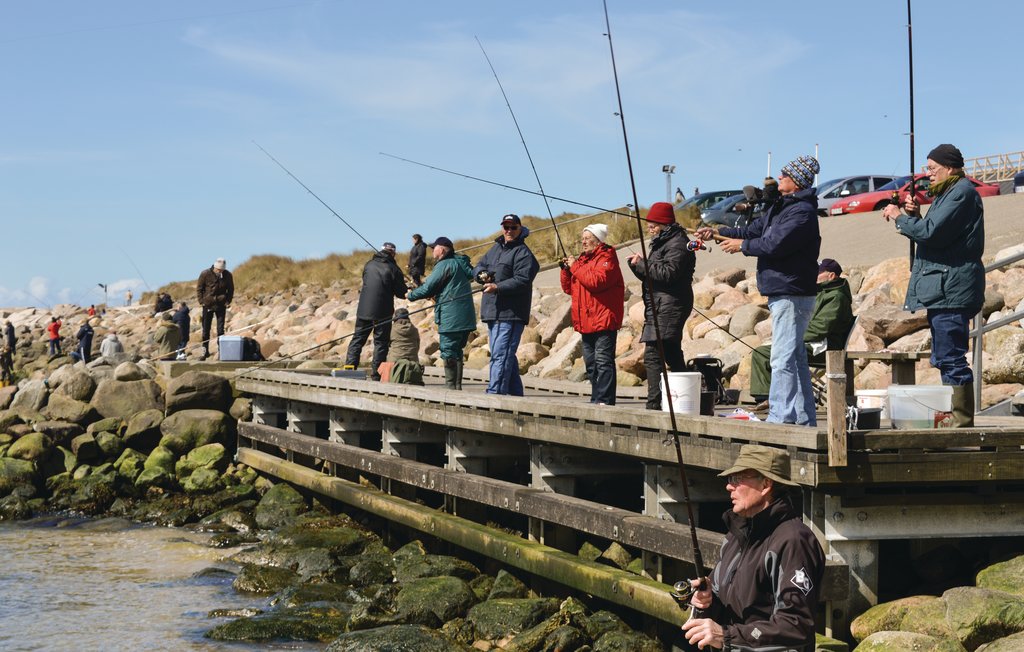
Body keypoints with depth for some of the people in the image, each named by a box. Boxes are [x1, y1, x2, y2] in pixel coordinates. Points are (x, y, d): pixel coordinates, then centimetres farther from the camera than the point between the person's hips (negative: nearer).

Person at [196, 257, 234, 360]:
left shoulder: (227, 275, -6)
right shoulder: (205, 274, -10)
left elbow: (231, 289, 9)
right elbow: (199, 288, 0)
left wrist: (227, 301, -1)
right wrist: (201, 301, -6)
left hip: (221, 305, 1)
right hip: (208, 305, 0)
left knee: (220, 330, 1)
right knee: (206, 330, 4)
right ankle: (205, 351, 13)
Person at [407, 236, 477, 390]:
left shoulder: (444, 265, -10)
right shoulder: (459, 263, 19)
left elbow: (428, 288, -9)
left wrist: (411, 294, 9)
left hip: (451, 318, -9)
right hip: (465, 318, 9)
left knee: (448, 352, -7)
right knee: (456, 352, 14)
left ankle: (451, 387, -8)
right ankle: (457, 387, 17)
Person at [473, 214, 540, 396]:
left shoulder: (523, 253, -7)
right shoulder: (495, 248, 20)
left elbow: (522, 280, -18)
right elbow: (478, 266, 21)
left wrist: (498, 287, -25)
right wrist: (481, 274, -3)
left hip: (510, 314, -9)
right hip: (493, 312, 9)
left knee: (500, 355, -14)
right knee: (506, 356, 14)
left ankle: (494, 393, -17)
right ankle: (515, 393, 22)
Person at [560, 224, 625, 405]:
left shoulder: (606, 258, -6)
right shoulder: (583, 259, 20)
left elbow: (597, 281, -23)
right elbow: (568, 288, 20)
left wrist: (575, 266, -14)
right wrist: (566, 270, 4)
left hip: (602, 321, -9)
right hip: (586, 323, 9)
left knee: (603, 362, -12)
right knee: (591, 363, 12)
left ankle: (604, 400, -15)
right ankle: (596, 400, 18)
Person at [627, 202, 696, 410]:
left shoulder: (677, 244, -9)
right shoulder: (660, 243, 23)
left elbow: (668, 272, -22)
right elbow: (650, 275, 24)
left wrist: (642, 264, -14)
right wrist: (636, 265, 4)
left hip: (669, 305, -11)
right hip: (659, 306, 11)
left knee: (653, 354, -18)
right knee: (672, 355, 14)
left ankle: (654, 404, -22)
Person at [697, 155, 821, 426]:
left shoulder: (802, 212, -15)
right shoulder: (780, 207, 17)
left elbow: (775, 245, -21)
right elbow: (753, 230, 21)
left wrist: (742, 245, -8)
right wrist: (718, 232, 13)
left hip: (792, 294, -11)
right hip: (783, 292, 11)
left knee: (783, 358, -11)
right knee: (795, 357, 13)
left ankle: (780, 416, -10)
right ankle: (804, 418, 18)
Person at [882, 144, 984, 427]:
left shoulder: (962, 192, -11)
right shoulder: (949, 193, 22)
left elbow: (931, 233, -20)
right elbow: (934, 234, 22)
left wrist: (900, 217, -6)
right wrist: (915, 214, 8)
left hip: (951, 290, -11)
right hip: (943, 290, 11)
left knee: (951, 359, -11)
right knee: (945, 359, 13)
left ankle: (962, 423, -10)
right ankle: (954, 419, 17)